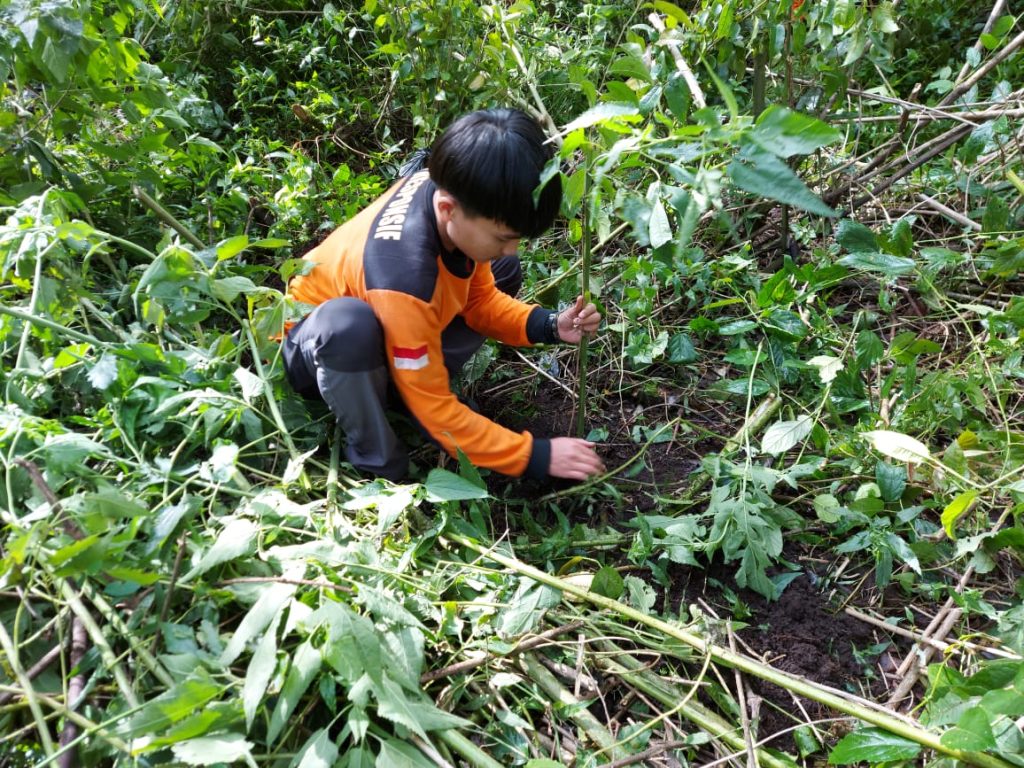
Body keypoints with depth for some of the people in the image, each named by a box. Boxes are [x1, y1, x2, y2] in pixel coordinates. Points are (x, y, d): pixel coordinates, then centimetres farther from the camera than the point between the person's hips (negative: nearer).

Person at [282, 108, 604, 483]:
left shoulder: (449, 186, -20)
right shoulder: (404, 275, -41)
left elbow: (481, 296, -4)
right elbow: (436, 409, -31)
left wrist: (549, 326, -20)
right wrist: (537, 455, -27)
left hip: (379, 341, 7)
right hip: (312, 348, -7)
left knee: (502, 273, 0)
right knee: (350, 325, -42)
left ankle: (399, 383, -3)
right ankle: (375, 462, -15)